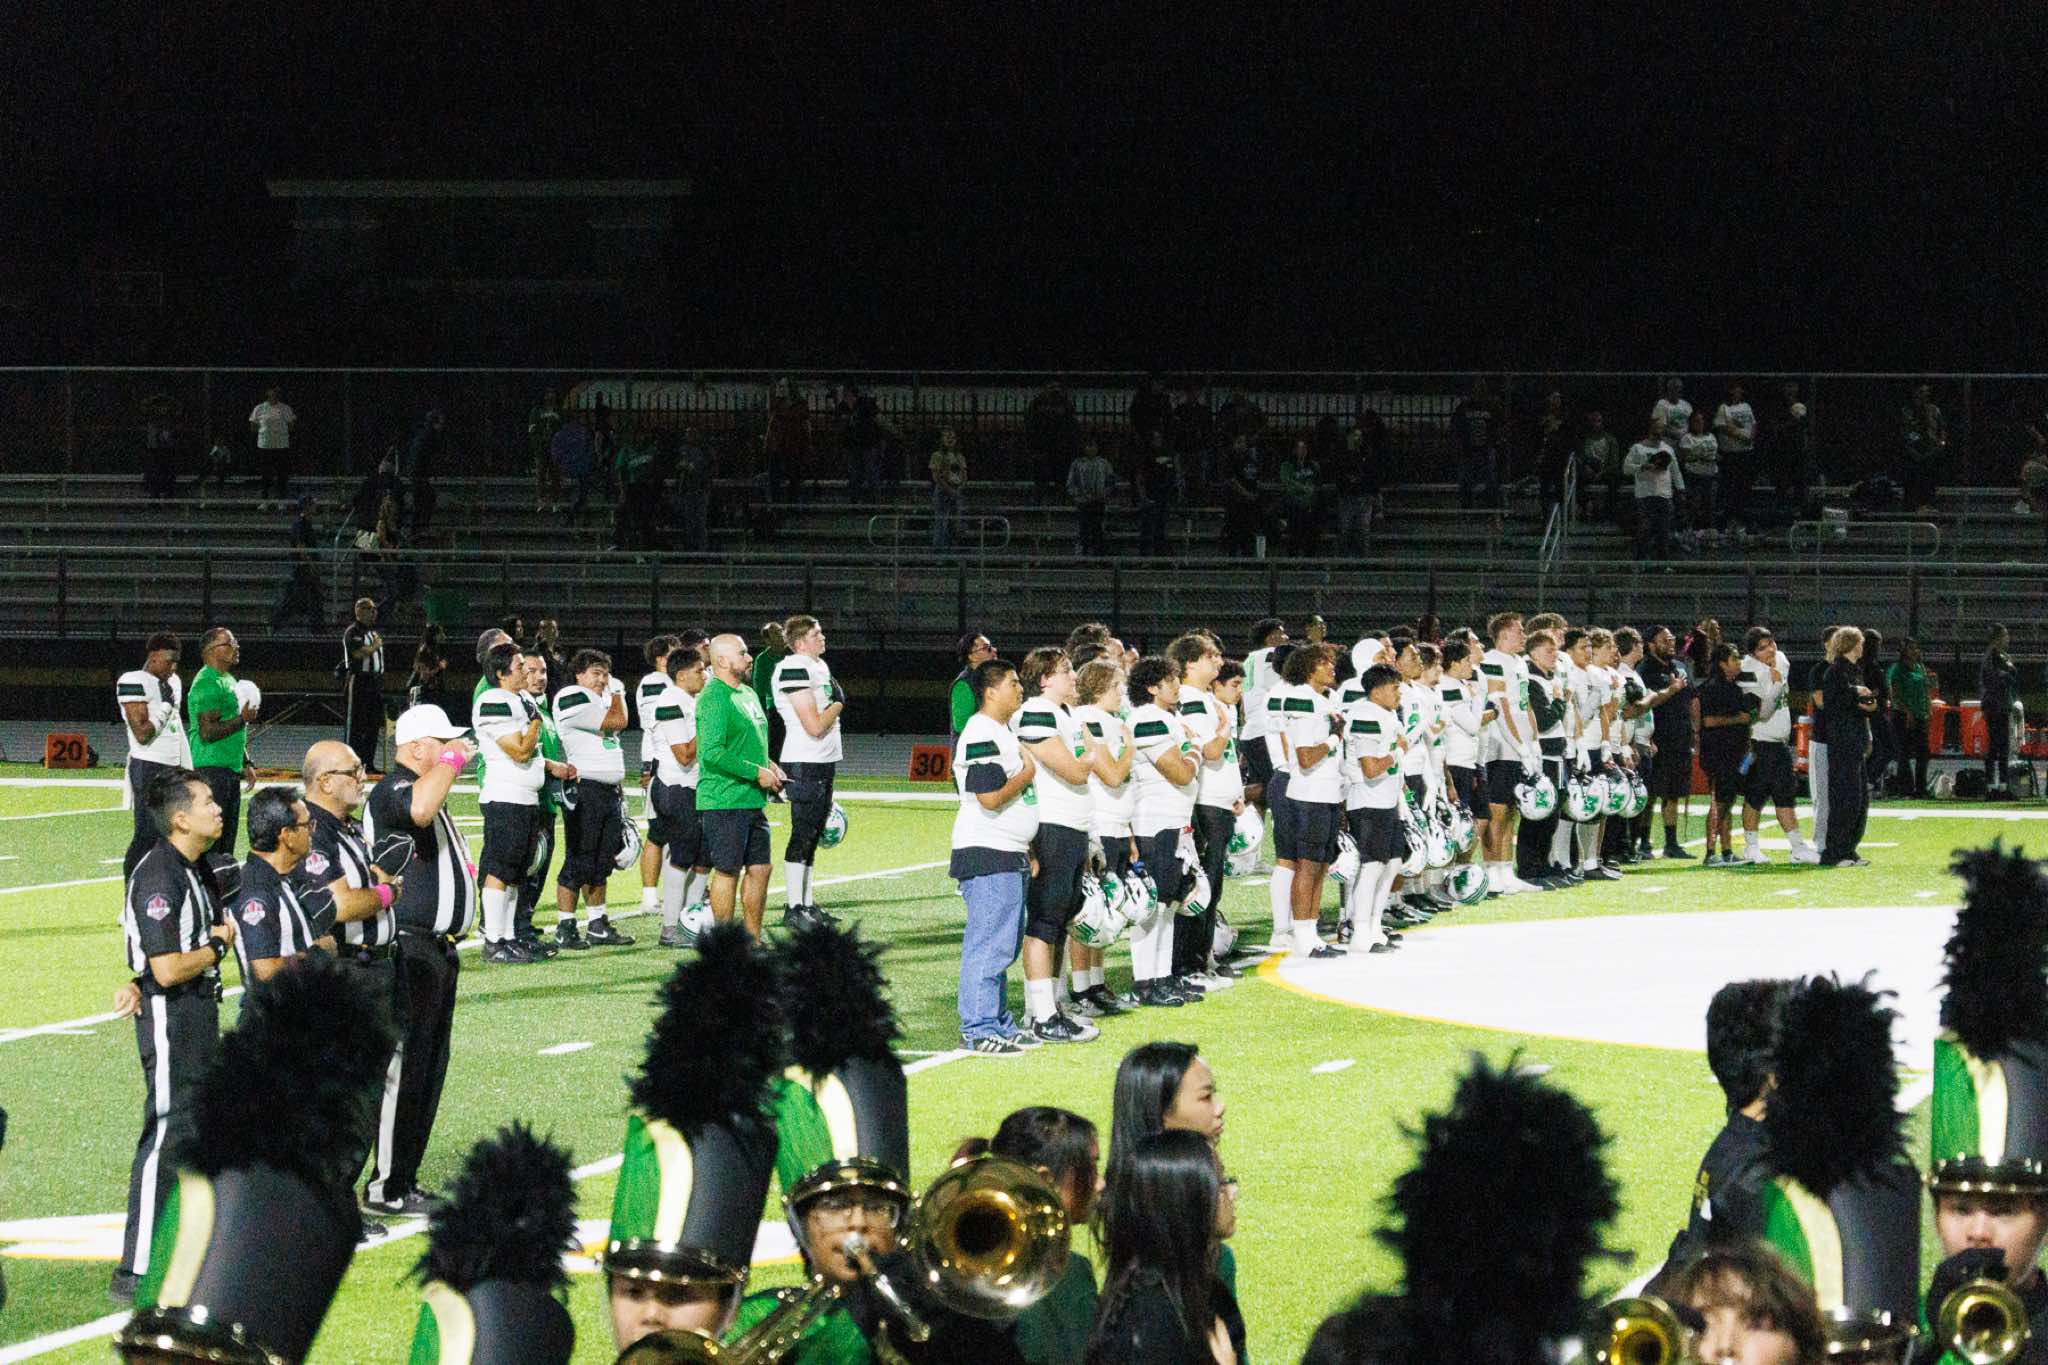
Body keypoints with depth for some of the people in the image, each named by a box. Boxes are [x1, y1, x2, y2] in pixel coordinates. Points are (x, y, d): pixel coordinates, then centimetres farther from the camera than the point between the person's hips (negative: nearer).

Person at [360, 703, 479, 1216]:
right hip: (410, 949, -11)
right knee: (404, 1069, -8)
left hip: (438, 948, 11)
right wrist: (451, 759, -27)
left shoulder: (429, 790, 19)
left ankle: (404, 1181, 20)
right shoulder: (393, 790, -14)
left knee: (430, 1067, 14)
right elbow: (418, 810, -39)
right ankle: (386, 1188, -4)